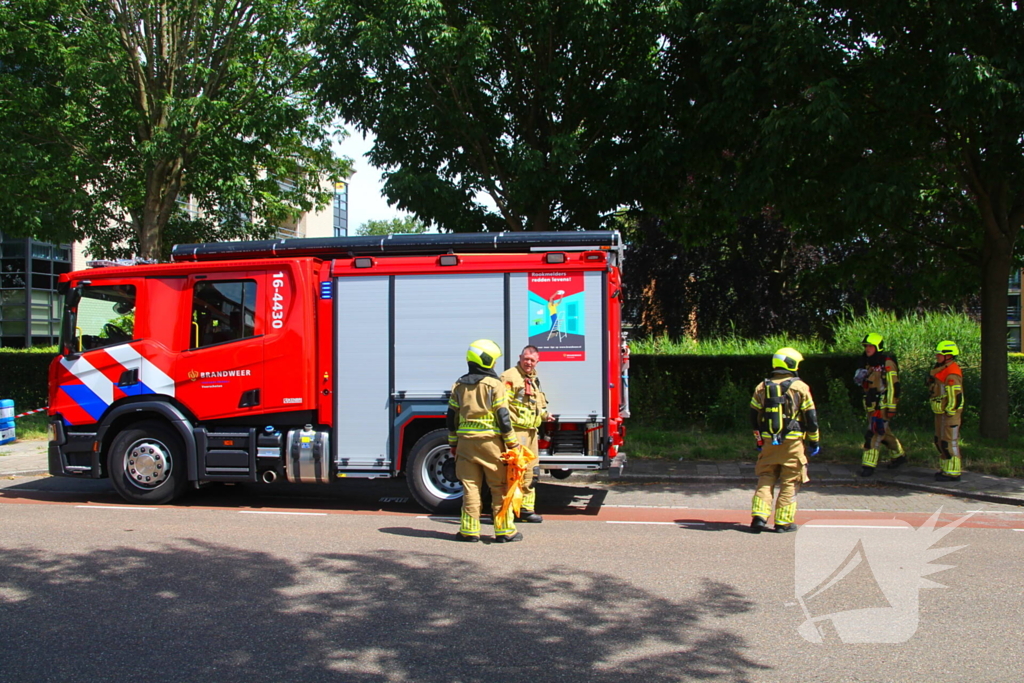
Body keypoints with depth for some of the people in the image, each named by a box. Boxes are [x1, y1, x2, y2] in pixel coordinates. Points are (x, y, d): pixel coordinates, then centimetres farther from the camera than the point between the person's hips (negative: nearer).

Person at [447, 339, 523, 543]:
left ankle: (469, 530, 10)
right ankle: (504, 530, 6)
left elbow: (452, 417, 11)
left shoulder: (459, 385, 8)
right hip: (491, 442, -4)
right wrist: (512, 443, -3)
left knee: (470, 486, 8)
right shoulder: (495, 385, -7)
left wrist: (453, 443, 19)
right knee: (499, 487, 3)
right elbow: (503, 417, -9)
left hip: (466, 442, 4)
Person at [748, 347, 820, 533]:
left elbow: (754, 417, 12)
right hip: (792, 442, -3)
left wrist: (759, 440, 22)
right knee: (789, 483, 5)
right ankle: (783, 522, 6)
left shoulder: (761, 387, 7)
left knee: (765, 479, 10)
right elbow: (810, 416, -3)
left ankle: (759, 516, -1)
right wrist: (814, 441, 7)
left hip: (768, 441, 3)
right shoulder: (800, 387, -4)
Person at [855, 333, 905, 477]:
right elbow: (865, 384, 24)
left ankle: (868, 465, -11)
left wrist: (891, 407, -19)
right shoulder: (868, 363, 13)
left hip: (882, 404, -9)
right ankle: (898, 455, 37)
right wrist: (860, 378, 0)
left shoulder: (887, 363, -13)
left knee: (874, 433, -12)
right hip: (871, 404, 9)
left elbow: (893, 385, -16)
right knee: (884, 432, 19)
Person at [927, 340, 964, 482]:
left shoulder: (952, 374, -19)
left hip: (950, 413, -11)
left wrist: (949, 413, -20)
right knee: (940, 441, 16)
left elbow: (955, 396, -22)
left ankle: (952, 473, -2)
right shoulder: (942, 369, 14)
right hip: (942, 412, 11)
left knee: (949, 442, -7)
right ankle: (945, 469, 25)